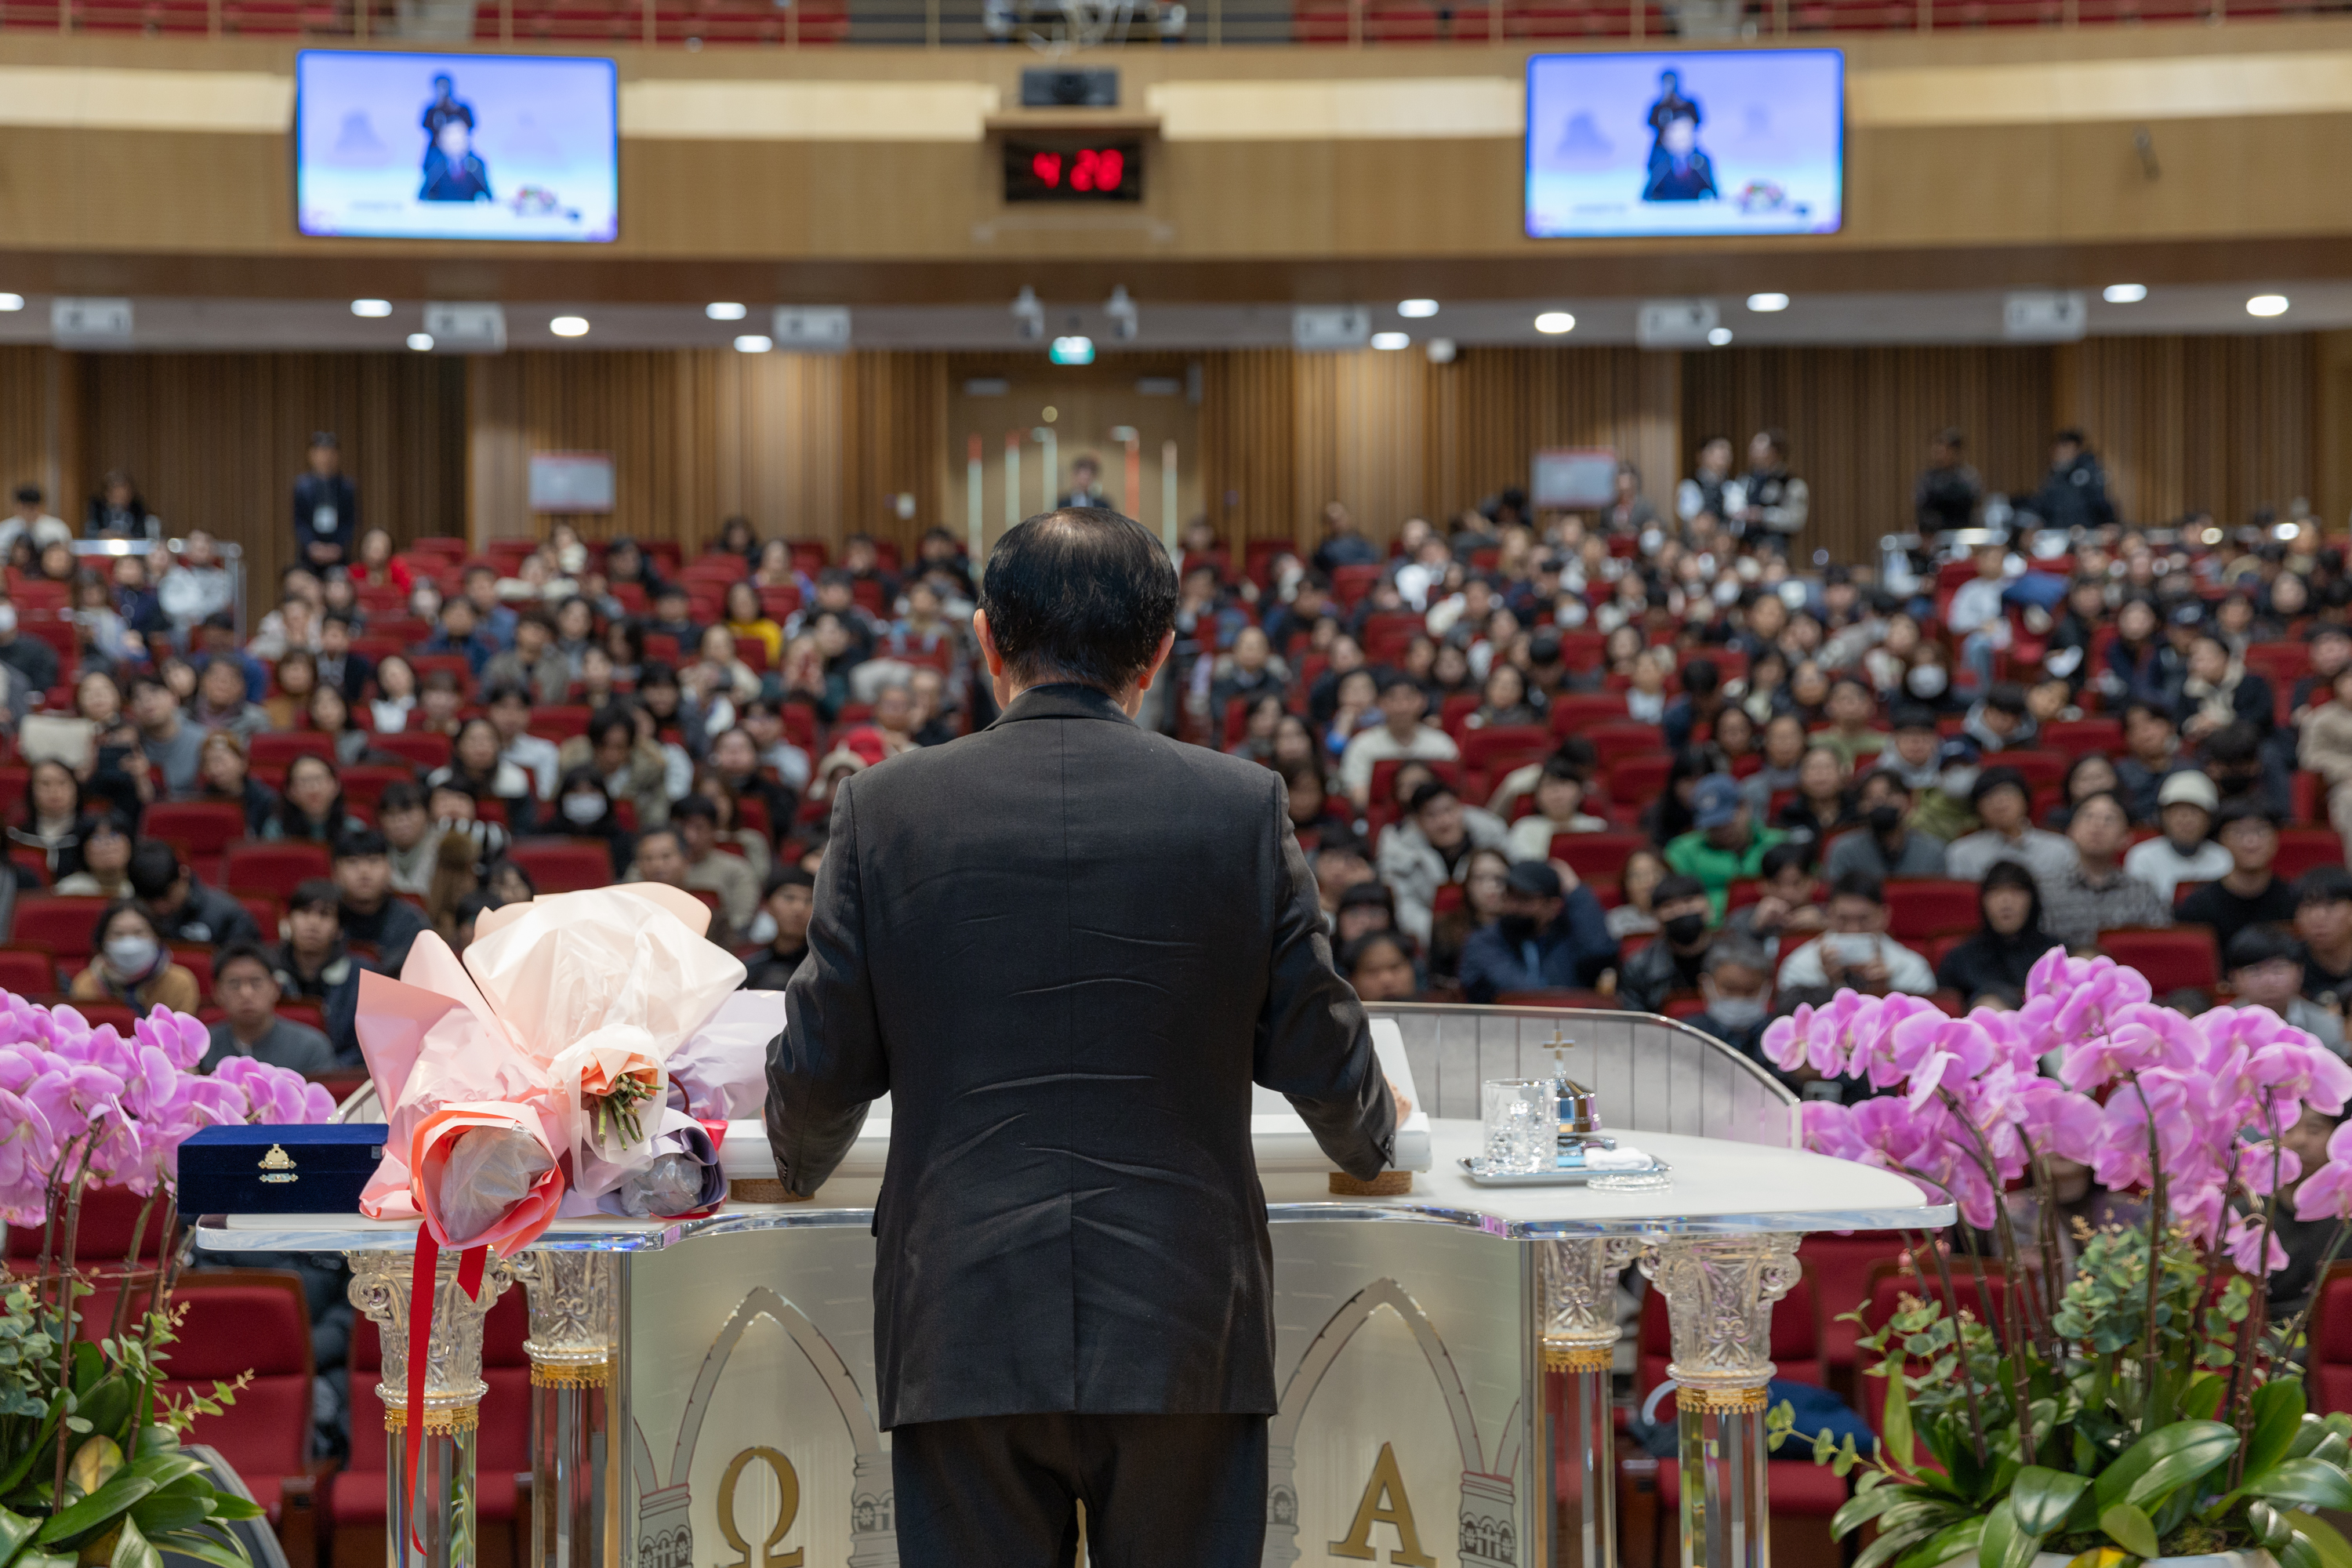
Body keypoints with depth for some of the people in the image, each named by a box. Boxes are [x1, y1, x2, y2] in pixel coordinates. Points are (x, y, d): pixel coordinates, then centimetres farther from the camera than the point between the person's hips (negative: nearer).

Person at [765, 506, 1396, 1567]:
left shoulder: (885, 809, -1)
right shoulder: (1242, 807, -1)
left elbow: (821, 1071, 4)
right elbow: (1317, 1054, 6)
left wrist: (799, 1163, 27)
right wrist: (1371, 1136, 29)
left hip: (964, 1327, 0)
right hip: (1181, 1330, 0)